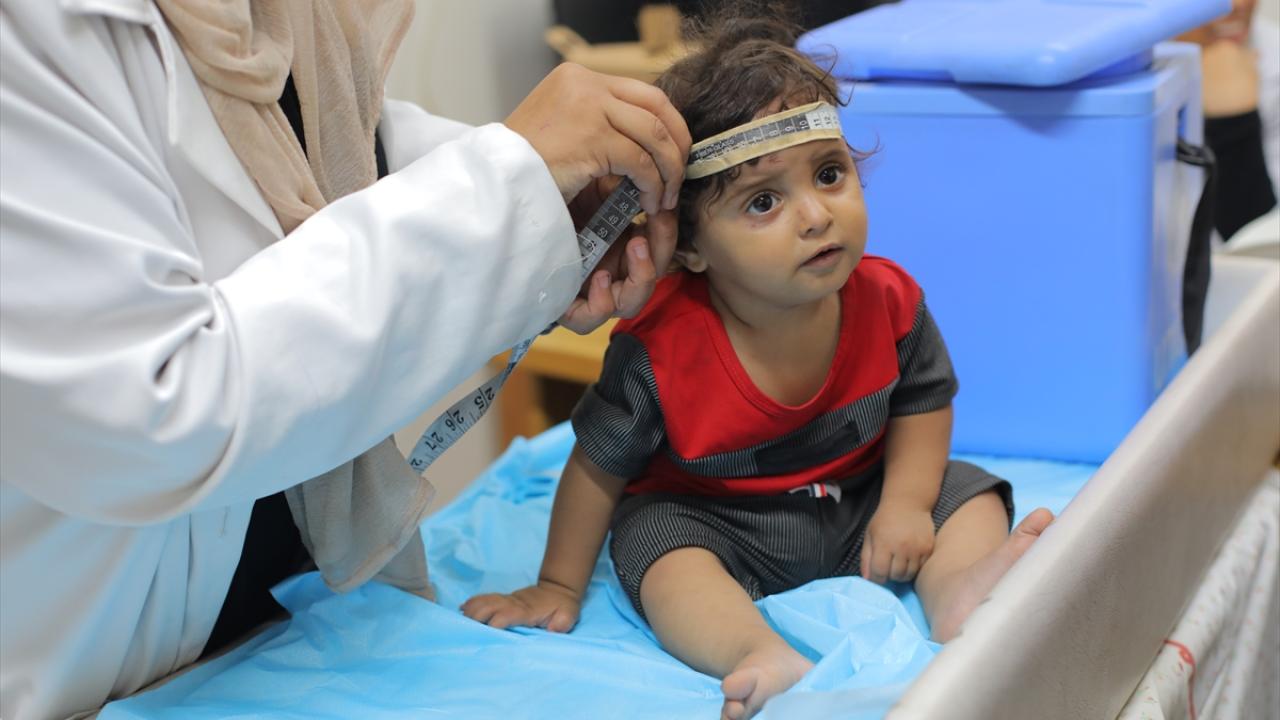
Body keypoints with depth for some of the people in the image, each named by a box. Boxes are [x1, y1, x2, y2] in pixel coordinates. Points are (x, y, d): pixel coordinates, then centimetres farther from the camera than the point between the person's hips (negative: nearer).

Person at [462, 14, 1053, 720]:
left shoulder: (887, 299, -17)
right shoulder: (660, 351, -26)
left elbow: (924, 398, 1)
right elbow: (598, 468, -14)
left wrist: (906, 502, -14)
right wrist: (559, 588, -7)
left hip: (859, 503, 4)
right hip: (711, 521, -4)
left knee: (967, 492, -8)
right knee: (654, 540, -31)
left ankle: (961, 591, -34)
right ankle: (762, 659, -50)